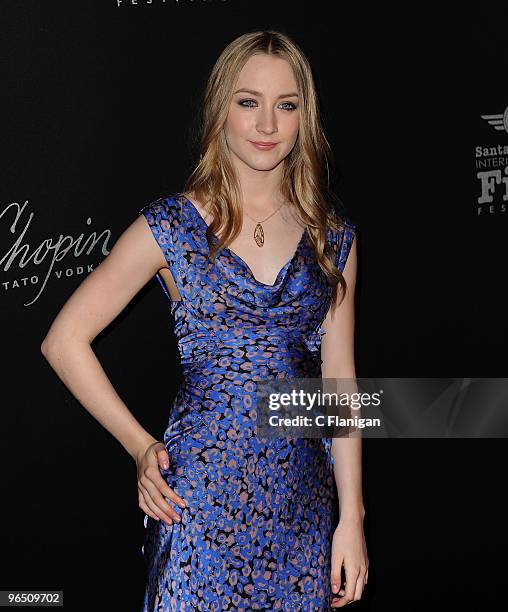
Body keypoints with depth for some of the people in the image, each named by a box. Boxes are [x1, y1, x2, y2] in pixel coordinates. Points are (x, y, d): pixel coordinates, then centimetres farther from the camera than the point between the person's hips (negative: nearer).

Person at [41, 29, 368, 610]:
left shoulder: (333, 236, 5)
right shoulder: (170, 226, -5)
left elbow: (339, 380, 5)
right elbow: (65, 341, -1)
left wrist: (352, 518, 2)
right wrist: (140, 446, -2)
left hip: (304, 496, 3)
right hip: (202, 491, -3)